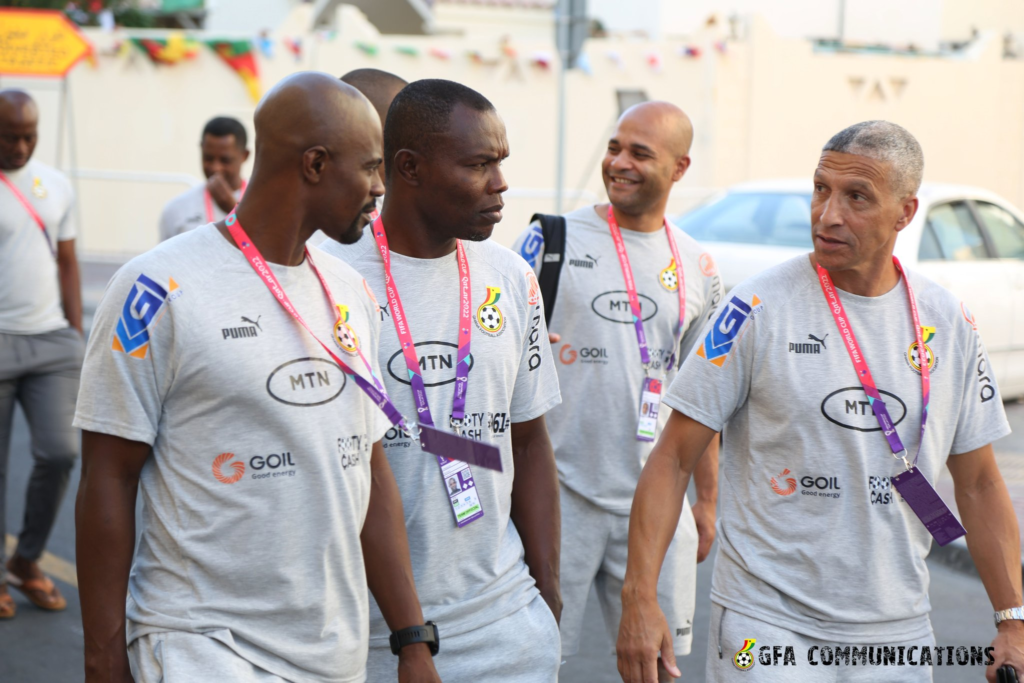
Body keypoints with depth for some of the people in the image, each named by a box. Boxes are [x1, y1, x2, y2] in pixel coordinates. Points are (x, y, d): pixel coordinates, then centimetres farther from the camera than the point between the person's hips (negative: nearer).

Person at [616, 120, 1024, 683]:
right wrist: (639, 599, -16)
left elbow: (979, 483, 11)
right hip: (766, 622, -4)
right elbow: (674, 458, -8)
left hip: (896, 632, 4)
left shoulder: (950, 323, 3)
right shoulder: (759, 309, -9)